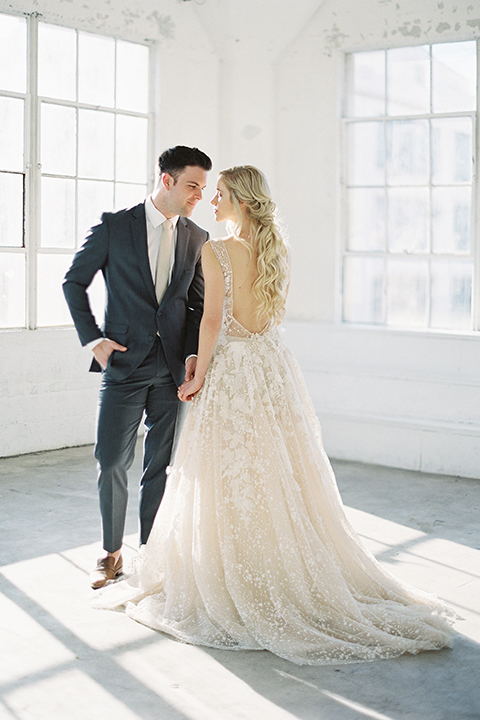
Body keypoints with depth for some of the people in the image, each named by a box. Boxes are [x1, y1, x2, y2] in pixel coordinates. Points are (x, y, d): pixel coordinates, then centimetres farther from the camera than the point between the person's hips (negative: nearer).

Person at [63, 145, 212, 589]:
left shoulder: (197, 239, 9)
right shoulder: (114, 226, -1)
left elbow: (199, 303, 12)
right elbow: (74, 282, 4)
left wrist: (194, 353, -2)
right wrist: (93, 339, -4)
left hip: (172, 368, 3)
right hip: (124, 362, -2)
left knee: (161, 467, 7)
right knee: (112, 463, 0)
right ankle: (112, 553, 19)